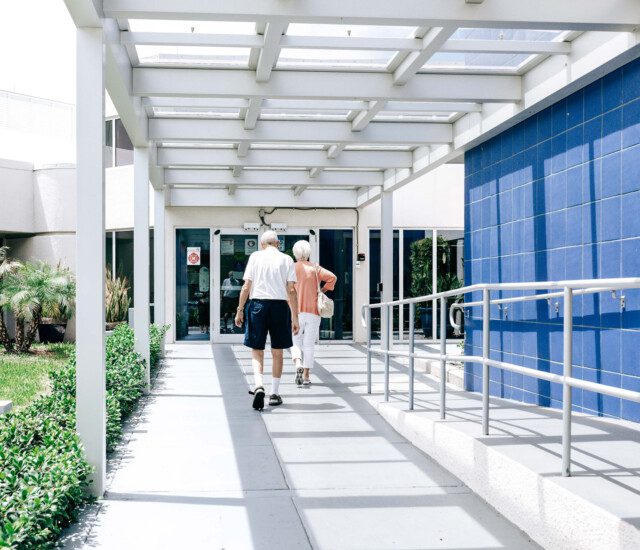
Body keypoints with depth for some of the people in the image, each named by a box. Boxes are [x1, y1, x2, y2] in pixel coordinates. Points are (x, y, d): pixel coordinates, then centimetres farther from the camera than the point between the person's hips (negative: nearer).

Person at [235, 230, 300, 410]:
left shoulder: (255, 256, 5)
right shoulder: (286, 259, 6)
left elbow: (246, 286, 0)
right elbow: (291, 291, 0)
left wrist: (240, 310, 6)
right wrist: (294, 317, 2)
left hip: (258, 303, -1)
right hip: (280, 305, 1)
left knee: (257, 350, 7)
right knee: (277, 352, 12)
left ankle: (258, 385, -15)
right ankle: (275, 394, 17)